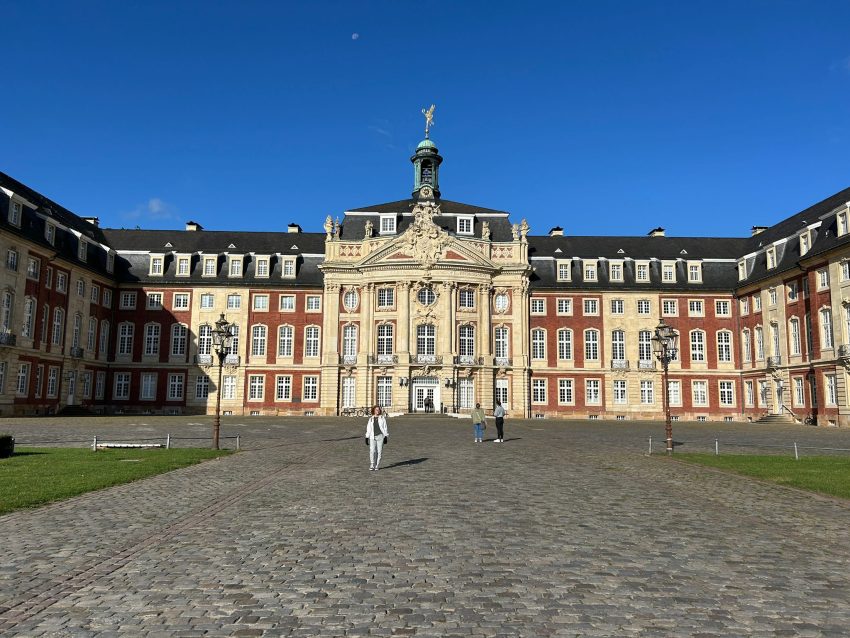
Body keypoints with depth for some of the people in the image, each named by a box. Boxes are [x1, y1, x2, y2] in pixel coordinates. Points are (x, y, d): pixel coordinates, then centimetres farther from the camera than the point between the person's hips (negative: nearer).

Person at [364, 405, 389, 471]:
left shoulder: (382, 418, 6)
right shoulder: (371, 419, 11)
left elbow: (385, 428, 6)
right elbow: (368, 429, 13)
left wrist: (386, 436, -1)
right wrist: (367, 438, 7)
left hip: (380, 436, -1)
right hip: (372, 437, 1)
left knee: (379, 451, -1)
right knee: (372, 451, -11)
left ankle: (377, 466, 7)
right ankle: (372, 465, -6)